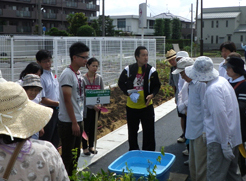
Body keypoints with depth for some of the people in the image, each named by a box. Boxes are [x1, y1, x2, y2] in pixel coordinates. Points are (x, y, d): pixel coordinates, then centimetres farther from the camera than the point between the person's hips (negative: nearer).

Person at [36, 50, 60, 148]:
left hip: (56, 110, 9)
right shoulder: (40, 77, -16)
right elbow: (42, 100, -18)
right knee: (45, 140, 1)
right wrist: (58, 103, -14)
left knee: (55, 139, 18)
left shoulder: (52, 75, 12)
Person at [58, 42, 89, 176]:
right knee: (67, 156, 1)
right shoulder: (67, 74, -17)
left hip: (78, 121, 9)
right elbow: (67, 100, -20)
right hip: (68, 123, -9)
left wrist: (79, 122, 16)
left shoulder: (79, 74, 10)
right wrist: (74, 123, -18)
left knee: (75, 155, 18)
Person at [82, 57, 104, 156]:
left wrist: (99, 104, -12)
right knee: (85, 127, 2)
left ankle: (91, 146, 28)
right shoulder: (82, 78, -10)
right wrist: (93, 105, -19)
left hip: (96, 107, 4)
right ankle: (85, 147, 17)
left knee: (93, 127, 14)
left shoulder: (99, 78, 3)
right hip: (86, 107, -4)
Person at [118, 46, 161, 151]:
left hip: (146, 106, -1)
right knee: (132, 132, 13)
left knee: (149, 131, 3)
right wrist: (128, 93, -12)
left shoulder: (151, 70, -5)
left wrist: (152, 95, -19)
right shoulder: (128, 69, -5)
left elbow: (157, 86, 1)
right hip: (131, 106, 1)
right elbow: (121, 83, 5)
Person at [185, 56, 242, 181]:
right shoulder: (222, 80, 7)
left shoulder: (212, 90, -23)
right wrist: (207, 131, 22)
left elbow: (220, 117, -25)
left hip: (219, 141, -10)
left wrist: (225, 146, -20)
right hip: (233, 137, 10)